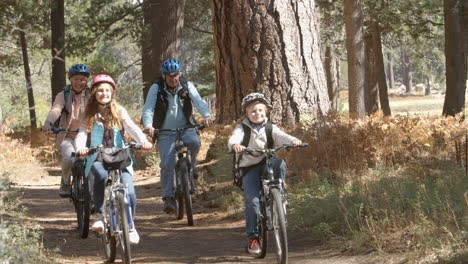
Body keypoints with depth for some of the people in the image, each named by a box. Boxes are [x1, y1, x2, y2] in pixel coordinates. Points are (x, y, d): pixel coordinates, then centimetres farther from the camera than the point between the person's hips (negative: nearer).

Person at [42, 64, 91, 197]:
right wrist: (48, 123, -39)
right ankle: (65, 184, -1)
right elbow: (55, 110, -18)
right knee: (69, 158, -29)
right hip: (67, 137, -1)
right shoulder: (63, 95, 1)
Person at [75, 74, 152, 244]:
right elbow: (82, 134, -7)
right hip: (98, 159, 0)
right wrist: (80, 147, -30)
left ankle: (130, 226, 7)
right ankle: (99, 215, -20)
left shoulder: (119, 111, 7)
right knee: (101, 176, -36)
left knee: (129, 191, -18)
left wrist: (143, 141, -28)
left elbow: (132, 127, -8)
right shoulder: (89, 115, 7)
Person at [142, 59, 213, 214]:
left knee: (194, 141, -32)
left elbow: (199, 102, -16)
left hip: (186, 128, 1)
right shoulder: (156, 89, -4)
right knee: (167, 164, -16)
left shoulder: (187, 86, -1)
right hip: (166, 132, -1)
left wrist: (206, 115, -38)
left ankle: (189, 168, -4)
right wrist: (148, 125, -36)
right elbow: (148, 108, -15)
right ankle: (168, 198, -8)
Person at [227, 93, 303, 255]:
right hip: (249, 168, -2)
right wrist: (235, 145, -45)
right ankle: (253, 237, -11)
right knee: (252, 199, -18)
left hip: (267, 165, 2)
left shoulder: (270, 129, 8)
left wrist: (293, 141, -33)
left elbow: (282, 137, -10)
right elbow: (234, 138, -19)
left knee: (279, 163, -33)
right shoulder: (242, 128, 1)